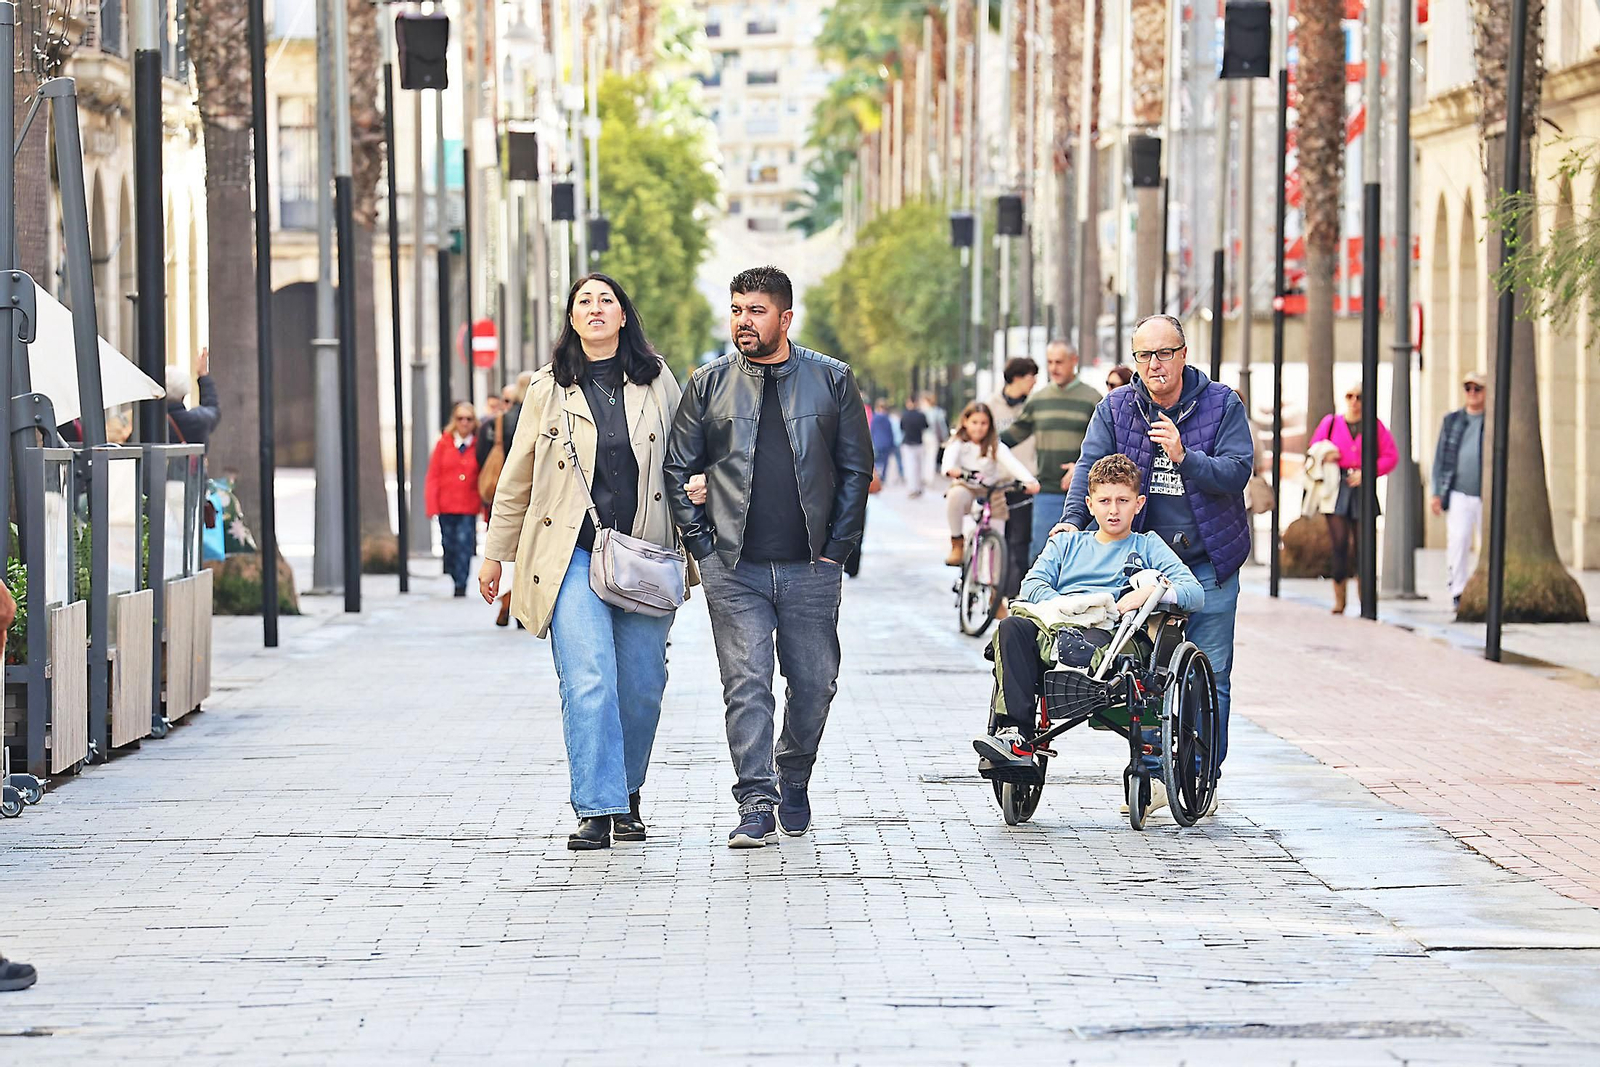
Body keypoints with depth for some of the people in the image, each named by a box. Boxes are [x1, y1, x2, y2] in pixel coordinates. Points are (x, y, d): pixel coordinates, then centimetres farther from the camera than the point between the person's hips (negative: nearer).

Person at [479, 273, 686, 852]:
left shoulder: (656, 381, 9)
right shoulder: (548, 390, 6)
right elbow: (517, 478, 12)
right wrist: (495, 554, 14)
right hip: (573, 556, -2)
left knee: (643, 685, 4)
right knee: (589, 682, -14)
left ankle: (626, 793, 24)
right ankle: (598, 809, -15)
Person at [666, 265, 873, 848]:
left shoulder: (832, 380, 4)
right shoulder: (708, 384, 6)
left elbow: (856, 468, 6)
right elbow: (679, 469, 9)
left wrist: (836, 547, 0)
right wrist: (703, 544, 1)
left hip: (811, 567, 0)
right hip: (734, 570, 0)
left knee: (814, 683, 7)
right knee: (746, 685, -7)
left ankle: (793, 779, 30)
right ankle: (756, 805, -6)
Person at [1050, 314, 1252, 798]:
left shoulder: (1221, 404, -4)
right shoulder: (1116, 408, 3)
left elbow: (1237, 470, -12)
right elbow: (1092, 464, -6)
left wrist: (1184, 457, -27)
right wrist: (1073, 517, -22)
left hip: (1208, 561, -2)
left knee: (1209, 674, -1)